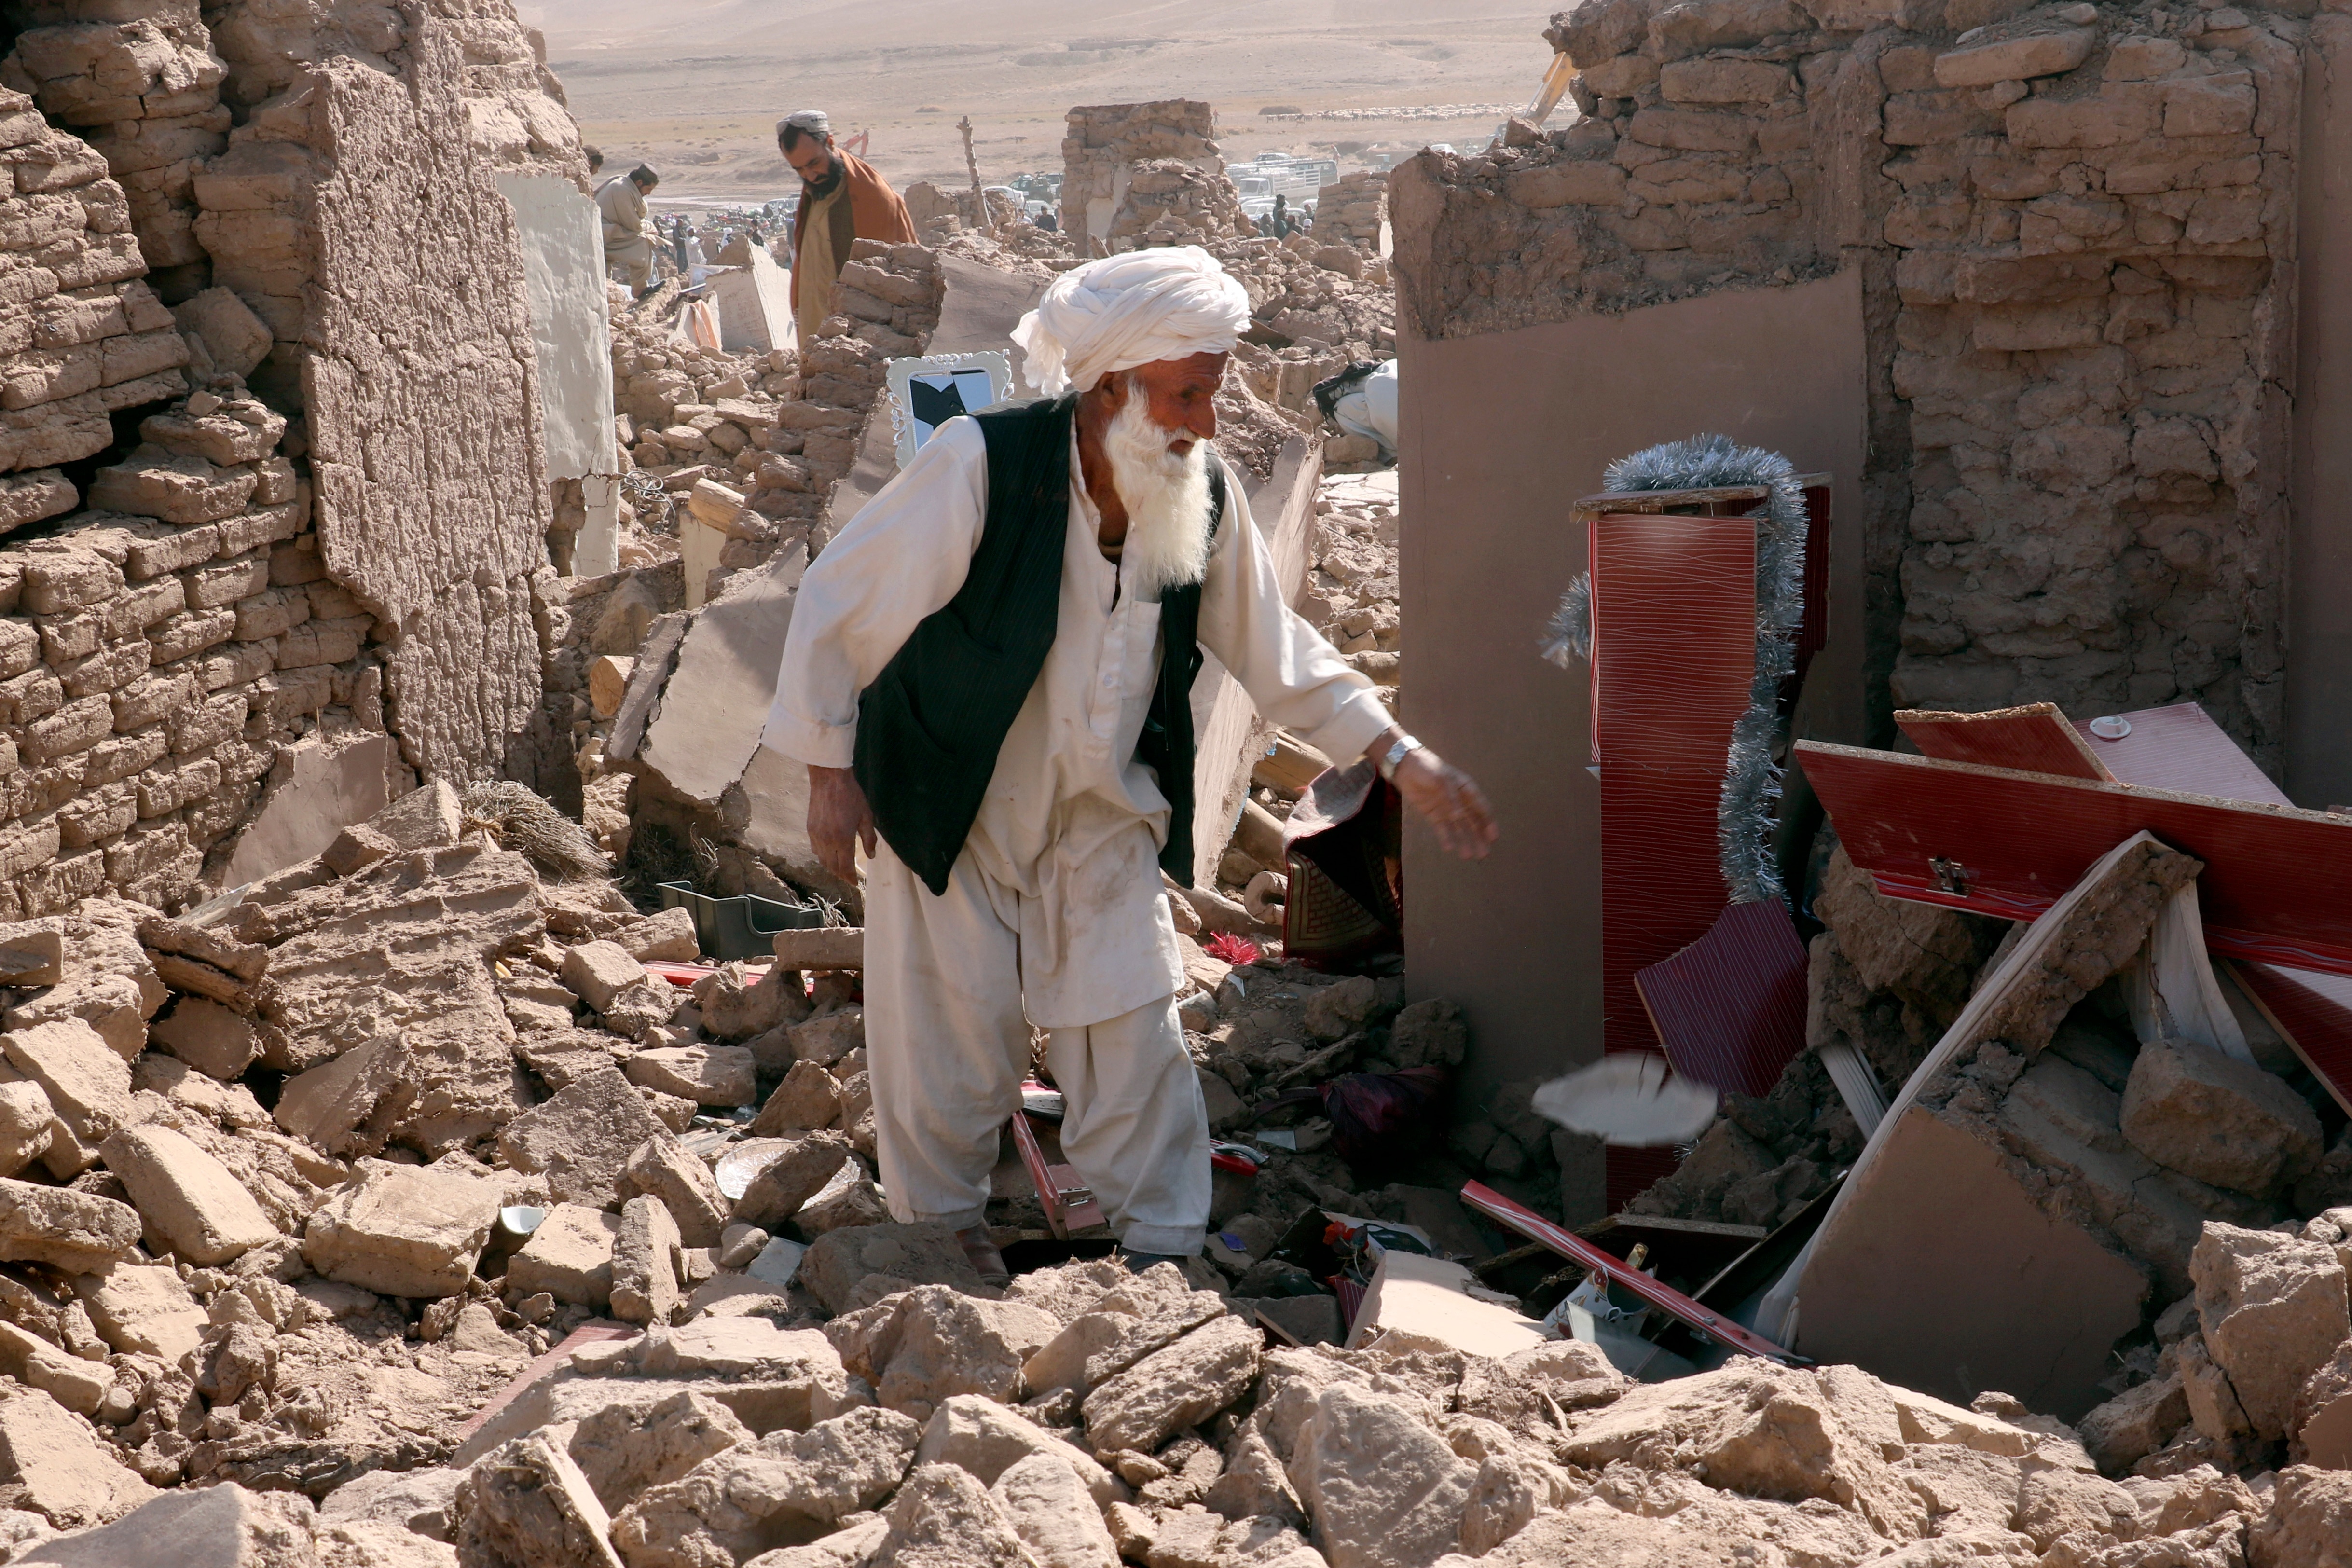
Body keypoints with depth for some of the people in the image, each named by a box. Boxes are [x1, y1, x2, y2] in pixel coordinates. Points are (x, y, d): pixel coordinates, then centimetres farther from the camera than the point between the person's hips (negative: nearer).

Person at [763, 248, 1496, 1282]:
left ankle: (1160, 1255, 18)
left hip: (1105, 817, 3)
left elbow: (1276, 652, 3)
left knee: (1133, 1024, 3)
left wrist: (1403, 760, -2)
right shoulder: (980, 465, -25)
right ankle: (943, 1226, 30)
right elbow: (842, 604, -16)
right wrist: (830, 773, -12)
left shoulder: (1207, 496, -10)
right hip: (950, 805, -3)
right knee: (955, 1024, 6)